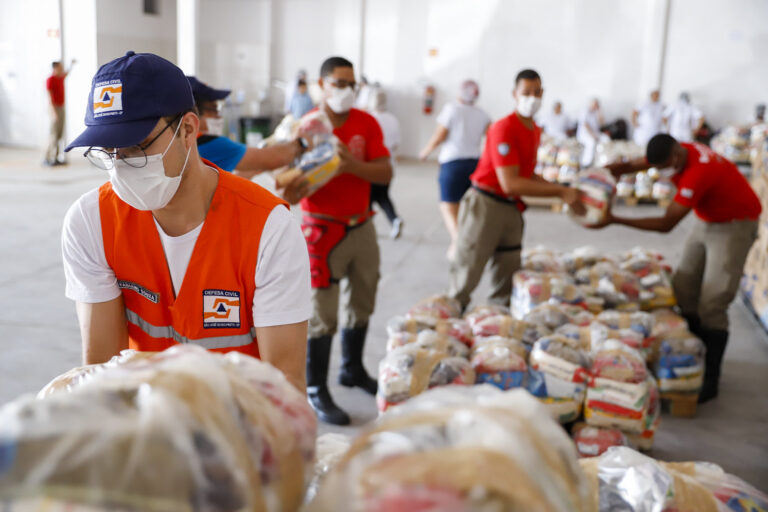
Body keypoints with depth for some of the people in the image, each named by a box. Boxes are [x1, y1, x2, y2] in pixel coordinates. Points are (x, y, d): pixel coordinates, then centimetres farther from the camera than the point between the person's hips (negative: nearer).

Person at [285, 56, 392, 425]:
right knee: (322, 313, -4)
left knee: (361, 302, 17)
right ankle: (316, 391, 8)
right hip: (324, 229, -5)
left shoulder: (366, 123, 3)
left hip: (362, 226, 5)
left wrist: (352, 165, -22)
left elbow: (386, 173, -5)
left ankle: (353, 369, 38)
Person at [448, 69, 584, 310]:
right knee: (468, 274, 0)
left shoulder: (535, 130, 10)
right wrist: (560, 191, -20)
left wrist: (564, 192, 3)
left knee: (508, 279, 12)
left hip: (511, 208, 8)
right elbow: (510, 184, -24)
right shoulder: (504, 128, -18)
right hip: (485, 205, -8)